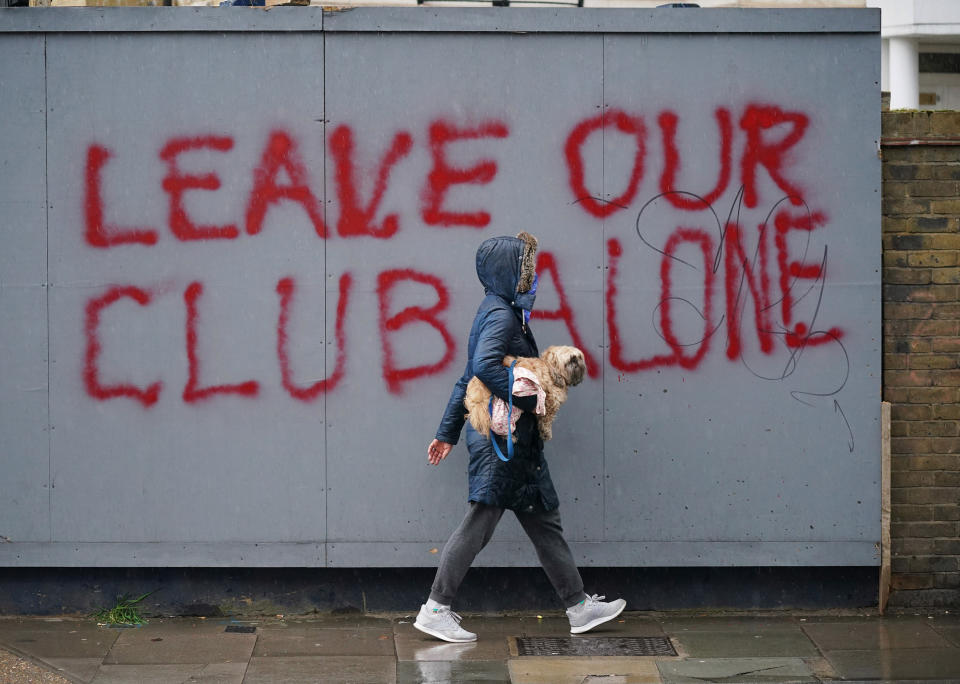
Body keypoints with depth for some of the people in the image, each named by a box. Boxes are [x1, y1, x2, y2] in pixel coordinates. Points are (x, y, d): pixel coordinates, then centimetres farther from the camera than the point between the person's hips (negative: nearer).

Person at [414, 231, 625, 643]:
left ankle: (579, 607, 17)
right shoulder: (501, 315, -13)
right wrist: (529, 399, -23)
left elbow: (467, 379, 21)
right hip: (501, 438, -10)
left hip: (515, 442, 10)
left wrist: (448, 433, 23)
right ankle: (435, 611, -1)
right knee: (479, 523, -6)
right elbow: (485, 365, -31)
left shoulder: (498, 312, 18)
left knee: (544, 523, 12)